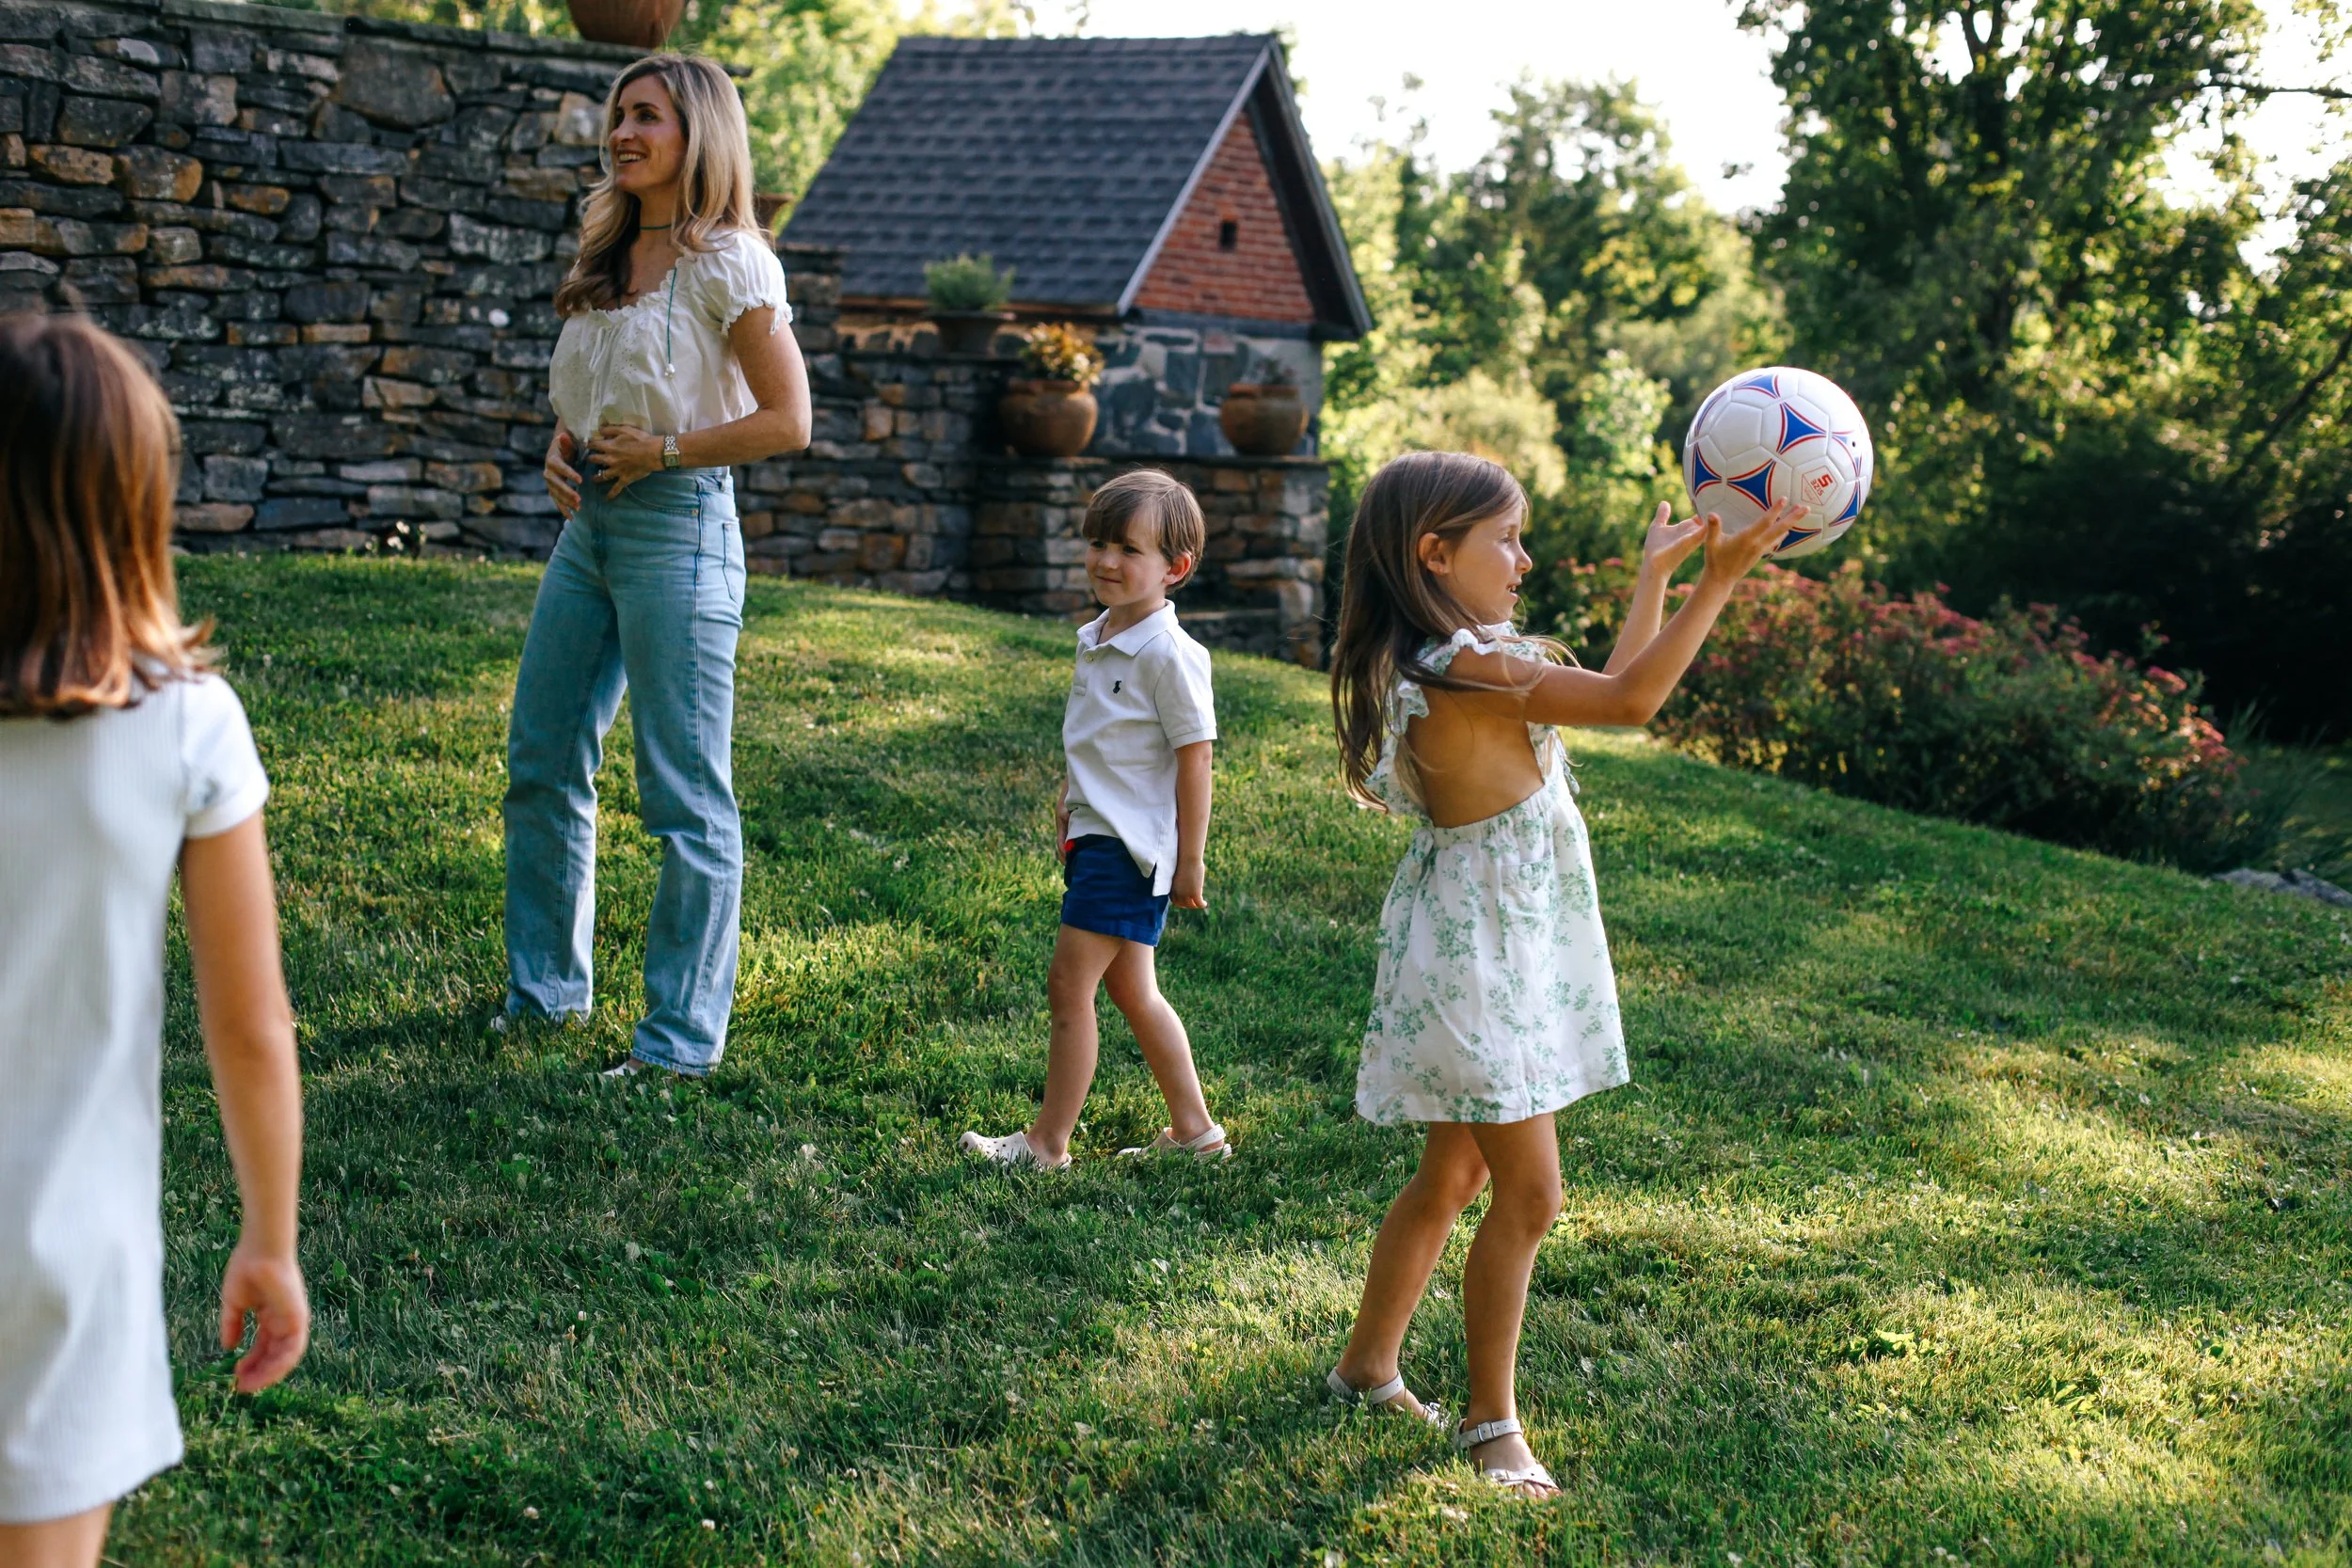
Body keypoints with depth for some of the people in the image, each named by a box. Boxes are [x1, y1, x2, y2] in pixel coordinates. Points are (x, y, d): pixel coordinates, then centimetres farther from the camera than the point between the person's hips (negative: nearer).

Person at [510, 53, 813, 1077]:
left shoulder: (726, 262, -9)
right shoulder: (609, 259, 14)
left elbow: (788, 421, -12)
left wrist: (661, 450, -14)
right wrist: (562, 449, 4)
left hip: (677, 529, -8)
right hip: (589, 523, 8)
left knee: (686, 796, -3)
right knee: (541, 763, 13)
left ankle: (681, 1039, 4)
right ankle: (545, 986, 29)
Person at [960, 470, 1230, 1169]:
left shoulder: (1170, 655, -16)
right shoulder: (1094, 640, 9)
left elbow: (1194, 758, -15)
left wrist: (1191, 861, -15)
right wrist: (1069, 800, 22)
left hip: (1128, 847, -9)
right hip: (1093, 835, 9)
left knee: (1070, 986, -7)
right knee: (1133, 992, 15)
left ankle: (1048, 1141, 2)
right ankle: (1194, 1131, 24)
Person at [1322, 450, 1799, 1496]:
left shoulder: (1463, 658, 7)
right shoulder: (1459, 668, -23)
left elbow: (1608, 688, 16)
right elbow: (1627, 702, -24)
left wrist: (1657, 572, 19)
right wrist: (1717, 579, -19)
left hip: (1502, 942, 10)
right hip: (1476, 950, -10)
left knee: (1454, 1176, 19)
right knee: (1529, 1193, -3)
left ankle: (1369, 1368, 33)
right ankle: (1493, 1422, 9)